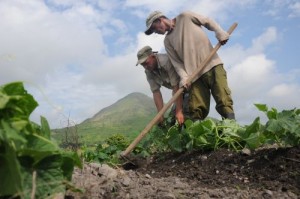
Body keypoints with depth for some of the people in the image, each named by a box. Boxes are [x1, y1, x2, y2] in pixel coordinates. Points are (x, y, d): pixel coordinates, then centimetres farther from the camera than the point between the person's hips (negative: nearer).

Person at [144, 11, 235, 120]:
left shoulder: (185, 17, 7)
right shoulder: (168, 41, 14)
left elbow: (208, 22, 11)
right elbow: (176, 62, 5)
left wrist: (221, 34, -3)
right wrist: (184, 77, -11)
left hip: (213, 64, -3)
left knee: (224, 102, -13)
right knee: (196, 110, -7)